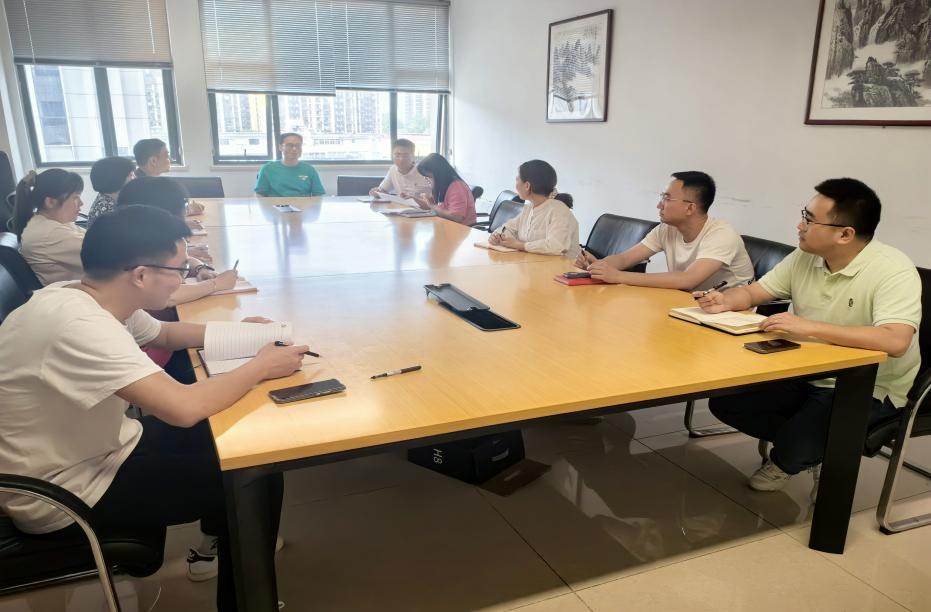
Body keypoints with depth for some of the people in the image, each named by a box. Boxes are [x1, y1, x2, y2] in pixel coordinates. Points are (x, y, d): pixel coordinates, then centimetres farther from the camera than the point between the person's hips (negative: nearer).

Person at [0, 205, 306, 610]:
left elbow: (164, 334, 15)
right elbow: (184, 408, -39)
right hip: (66, 495, -9)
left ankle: (217, 535, 34)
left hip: (91, 451, 9)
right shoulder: (78, 323, -32)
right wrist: (261, 367, -23)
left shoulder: (89, 299, -3)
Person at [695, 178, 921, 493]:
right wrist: (725, 301, -18)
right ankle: (803, 443, 12)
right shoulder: (805, 257, -3)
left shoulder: (892, 270, -22)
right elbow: (753, 291, 6)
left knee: (795, 446, -28)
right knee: (725, 402, -6)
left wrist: (808, 327, -42)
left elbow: (895, 341, -37)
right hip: (807, 375, 6)